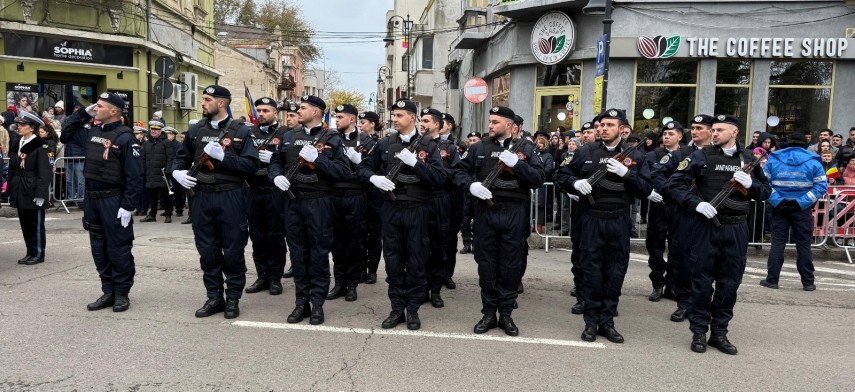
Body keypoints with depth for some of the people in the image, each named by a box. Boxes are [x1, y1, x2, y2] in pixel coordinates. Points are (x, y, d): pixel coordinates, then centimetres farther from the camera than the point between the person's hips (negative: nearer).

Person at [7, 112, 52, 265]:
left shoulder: (40, 146, -11)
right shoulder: (16, 146, 12)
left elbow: (45, 173, -14)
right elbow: (12, 170, 15)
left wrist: (40, 195, -17)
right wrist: (10, 191, 12)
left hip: (33, 193, -7)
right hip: (20, 193, 7)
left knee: (36, 224, 2)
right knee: (25, 224, 12)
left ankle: (38, 254, 12)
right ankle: (30, 252, 21)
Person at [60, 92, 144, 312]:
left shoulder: (124, 137, -14)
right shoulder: (91, 133, 9)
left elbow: (135, 176, -17)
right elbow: (65, 135, 25)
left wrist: (128, 206, -20)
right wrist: (83, 113, 11)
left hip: (114, 201, -8)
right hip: (91, 199, 8)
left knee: (118, 249, 2)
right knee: (99, 248, 12)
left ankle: (121, 293, 13)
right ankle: (108, 291, 23)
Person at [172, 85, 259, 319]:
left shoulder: (240, 131, -3)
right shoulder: (196, 130, 10)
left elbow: (252, 165, -11)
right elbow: (181, 157, 20)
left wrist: (222, 156, -19)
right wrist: (177, 172, -1)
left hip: (230, 198, -4)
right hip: (201, 198, 4)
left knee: (233, 250, 3)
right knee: (207, 251, 10)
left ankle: (233, 299, 17)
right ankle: (214, 297, 22)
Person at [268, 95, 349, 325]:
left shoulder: (332, 139, -1)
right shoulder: (290, 137, 14)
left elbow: (342, 172, -10)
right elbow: (275, 162, 17)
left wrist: (317, 159, -19)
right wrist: (276, 176, -4)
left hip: (319, 203, -4)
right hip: (293, 201, 5)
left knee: (319, 252, 3)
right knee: (297, 252, 9)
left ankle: (318, 303, 14)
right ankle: (301, 301, 20)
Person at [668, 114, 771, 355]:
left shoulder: (749, 159, 8)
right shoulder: (702, 156, -1)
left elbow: (766, 192, 13)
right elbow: (677, 183, -4)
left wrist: (750, 184, -8)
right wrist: (696, 203, -17)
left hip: (737, 229, 3)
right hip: (707, 226, -3)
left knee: (730, 282, 8)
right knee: (702, 280, 2)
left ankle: (719, 332, 21)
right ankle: (699, 331, 13)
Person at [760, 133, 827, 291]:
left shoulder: (773, 159, 4)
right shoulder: (813, 161, 2)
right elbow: (821, 186, -7)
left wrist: (776, 200, -6)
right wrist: (802, 202, -8)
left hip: (779, 207, 1)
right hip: (802, 209, -1)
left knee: (777, 243, 5)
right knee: (803, 244, 6)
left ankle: (772, 279, 5)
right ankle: (808, 282, 12)